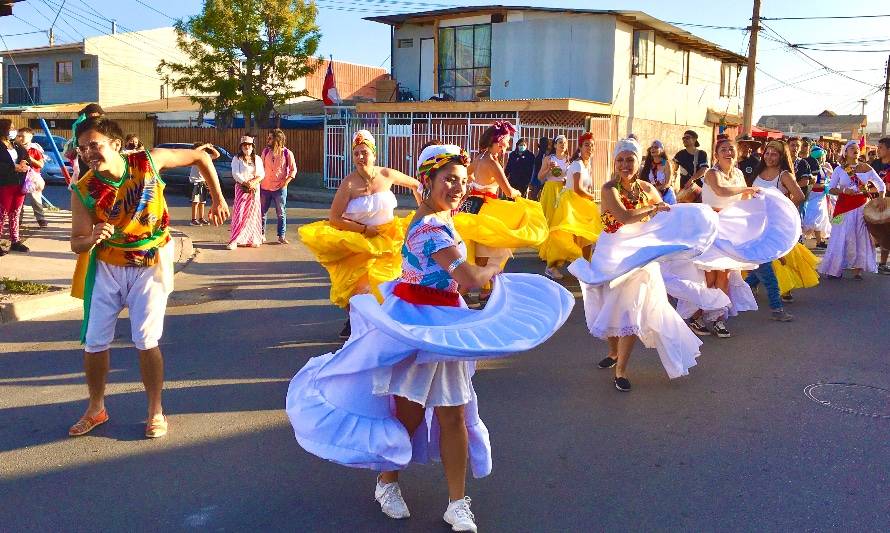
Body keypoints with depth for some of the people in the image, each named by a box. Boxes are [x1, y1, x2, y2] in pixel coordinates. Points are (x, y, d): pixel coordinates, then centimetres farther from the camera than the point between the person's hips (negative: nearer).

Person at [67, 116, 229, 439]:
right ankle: (96, 409, 26)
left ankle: (156, 411, 13)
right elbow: (76, 243, -9)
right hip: (107, 267, 2)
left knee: (146, 341, -5)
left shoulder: (149, 161, -16)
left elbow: (200, 157, -4)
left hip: (150, 266, -2)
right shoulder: (83, 191, -14)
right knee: (94, 342, 4)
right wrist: (92, 239, -32)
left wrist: (218, 199, -2)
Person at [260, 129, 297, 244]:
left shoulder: (287, 153, -7)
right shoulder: (265, 151, 3)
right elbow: (261, 167, 11)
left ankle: (281, 236, 13)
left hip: (280, 188, -3)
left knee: (281, 213, 4)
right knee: (262, 212, 7)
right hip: (265, 187, 3)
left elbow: (293, 170, -2)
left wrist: (286, 181, -10)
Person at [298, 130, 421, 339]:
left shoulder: (387, 175, -6)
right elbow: (334, 219, -17)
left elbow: (415, 185, 13)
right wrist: (365, 230, -16)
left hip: (388, 237, 2)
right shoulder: (349, 183, -15)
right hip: (358, 241, -2)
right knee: (357, 285, -3)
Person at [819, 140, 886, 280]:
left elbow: (881, 185, 8)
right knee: (841, 237, -1)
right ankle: (836, 269, 7)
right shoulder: (839, 169, 3)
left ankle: (857, 270, 8)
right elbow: (831, 189, 1)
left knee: (860, 237, 1)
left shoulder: (866, 168, 4)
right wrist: (844, 191, -15)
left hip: (861, 206, 1)